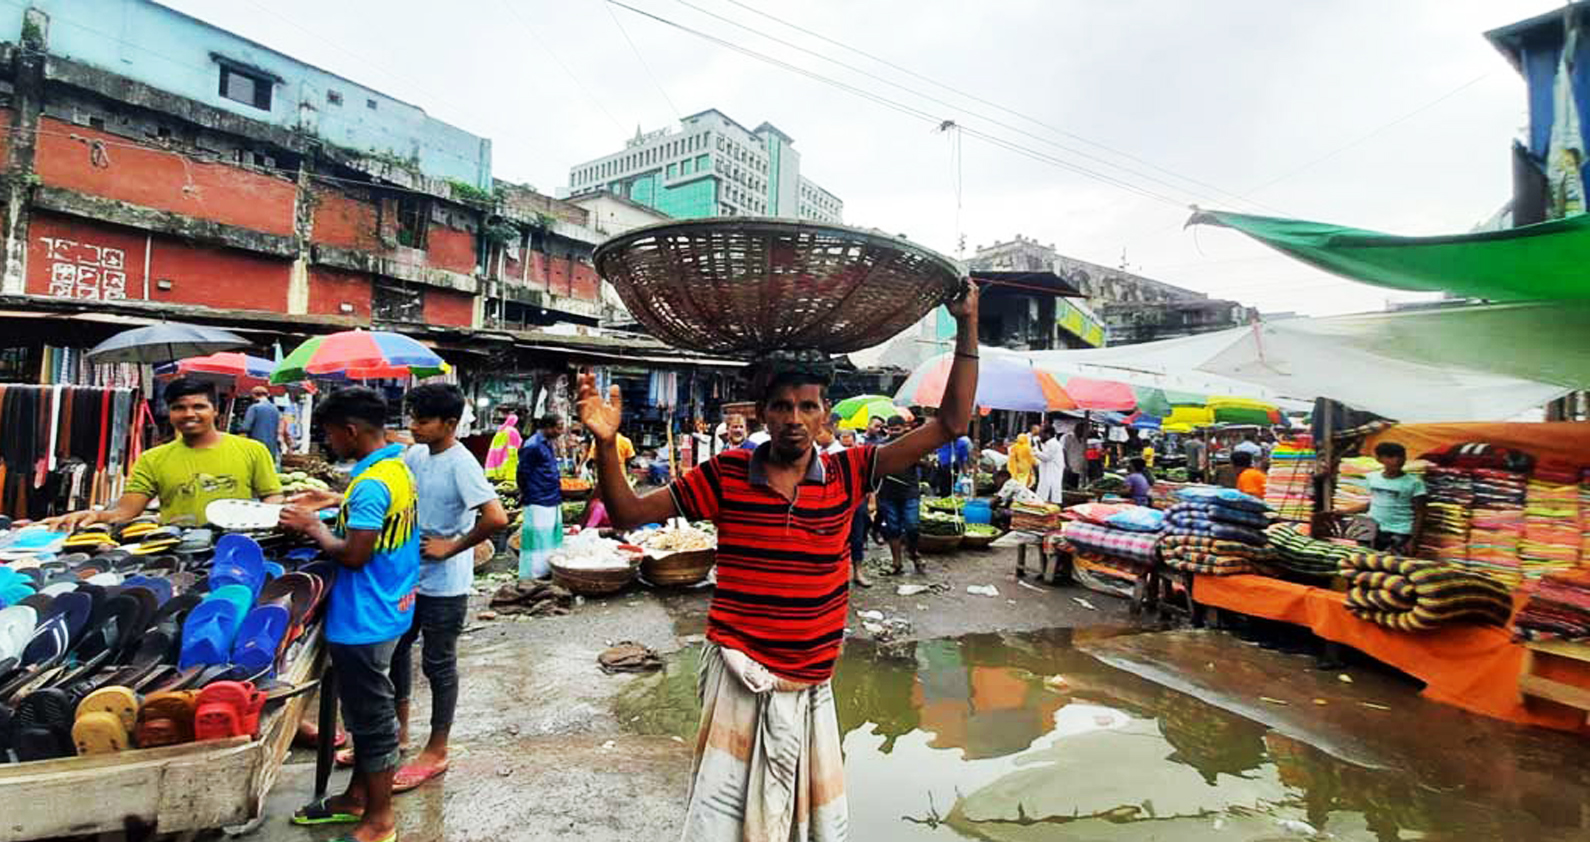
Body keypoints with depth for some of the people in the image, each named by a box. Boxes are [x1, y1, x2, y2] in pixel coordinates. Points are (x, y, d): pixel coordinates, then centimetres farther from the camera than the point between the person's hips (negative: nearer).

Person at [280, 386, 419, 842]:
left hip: (365, 619, -10)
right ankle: (357, 796, 40)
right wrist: (336, 502, 11)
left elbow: (353, 555, -24)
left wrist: (313, 527, -10)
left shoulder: (371, 484, -25)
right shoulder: (397, 466, 5)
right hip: (385, 610, 10)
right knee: (364, 710, 23)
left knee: (372, 716, 5)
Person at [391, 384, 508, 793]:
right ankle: (400, 728, 44)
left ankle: (437, 752, 25)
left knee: (438, 665, 7)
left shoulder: (461, 464, -23)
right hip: (410, 576, 8)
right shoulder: (414, 455, 1)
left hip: (444, 585, -8)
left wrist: (451, 548, -22)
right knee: (396, 648, 22)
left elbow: (496, 518, -32)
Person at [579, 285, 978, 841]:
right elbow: (627, 513, -2)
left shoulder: (846, 474, -5)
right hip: (739, 680, -2)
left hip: (812, 685, 3)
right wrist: (606, 444, -19)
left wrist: (967, 327, -10)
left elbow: (950, 424, -5)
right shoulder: (725, 475, -7)